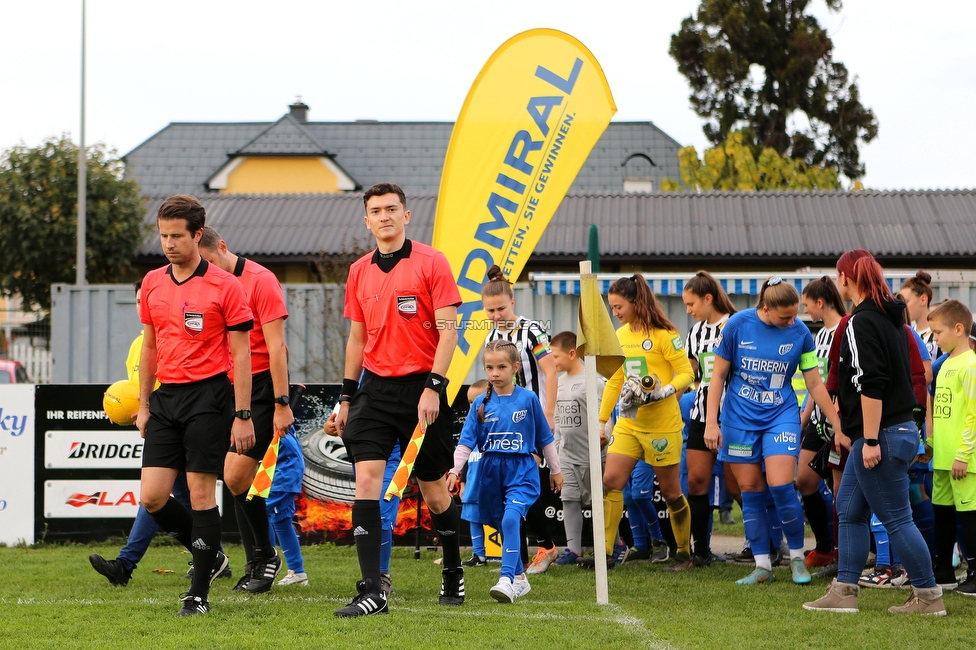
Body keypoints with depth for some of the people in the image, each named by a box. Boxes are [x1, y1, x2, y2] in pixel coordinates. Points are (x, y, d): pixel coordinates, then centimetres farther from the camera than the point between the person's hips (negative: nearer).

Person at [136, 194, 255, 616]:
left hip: (207, 396, -5)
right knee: (152, 497, -3)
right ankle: (209, 555, 21)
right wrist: (143, 403, 16)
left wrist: (242, 415, -10)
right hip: (165, 397, 5)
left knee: (201, 493, -5)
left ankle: (199, 593, 4)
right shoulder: (152, 284, 11)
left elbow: (240, 354, -6)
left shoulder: (225, 286, -6)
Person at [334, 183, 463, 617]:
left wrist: (433, 387, -17)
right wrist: (347, 396, 15)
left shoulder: (431, 263, -4)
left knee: (434, 489, 6)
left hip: (420, 387, -4)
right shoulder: (359, 272, 10)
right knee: (366, 480, -11)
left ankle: (453, 572, 30)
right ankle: (371, 592, -13)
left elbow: (448, 329, -8)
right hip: (375, 387, 4)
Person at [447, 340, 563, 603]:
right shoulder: (481, 403, 2)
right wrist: (454, 471, -11)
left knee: (511, 518, -23)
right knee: (504, 527, 11)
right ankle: (520, 579, 26)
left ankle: (507, 580, -31)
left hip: (521, 471, -3)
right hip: (491, 472, 3)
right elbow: (466, 442, 0)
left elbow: (545, 438, 8)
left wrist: (555, 470, 14)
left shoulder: (528, 399, -2)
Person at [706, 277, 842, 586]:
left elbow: (815, 385, 2)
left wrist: (839, 427, 3)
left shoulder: (799, 333, -5)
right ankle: (762, 566, 10)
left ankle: (797, 557, 5)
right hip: (740, 418, 1)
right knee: (750, 491, 2)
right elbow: (718, 375, -1)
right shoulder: (738, 325, -8)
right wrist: (711, 422, -5)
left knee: (780, 486, -13)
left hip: (781, 415, -1)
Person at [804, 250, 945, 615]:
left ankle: (928, 596, 3)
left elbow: (871, 387, -23)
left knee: (896, 519, -3)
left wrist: (871, 440, -21)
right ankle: (844, 592, 15)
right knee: (849, 511, 13)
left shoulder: (862, 323, -16)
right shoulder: (890, 318, 14)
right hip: (900, 428, 10)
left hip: (882, 436, -10)